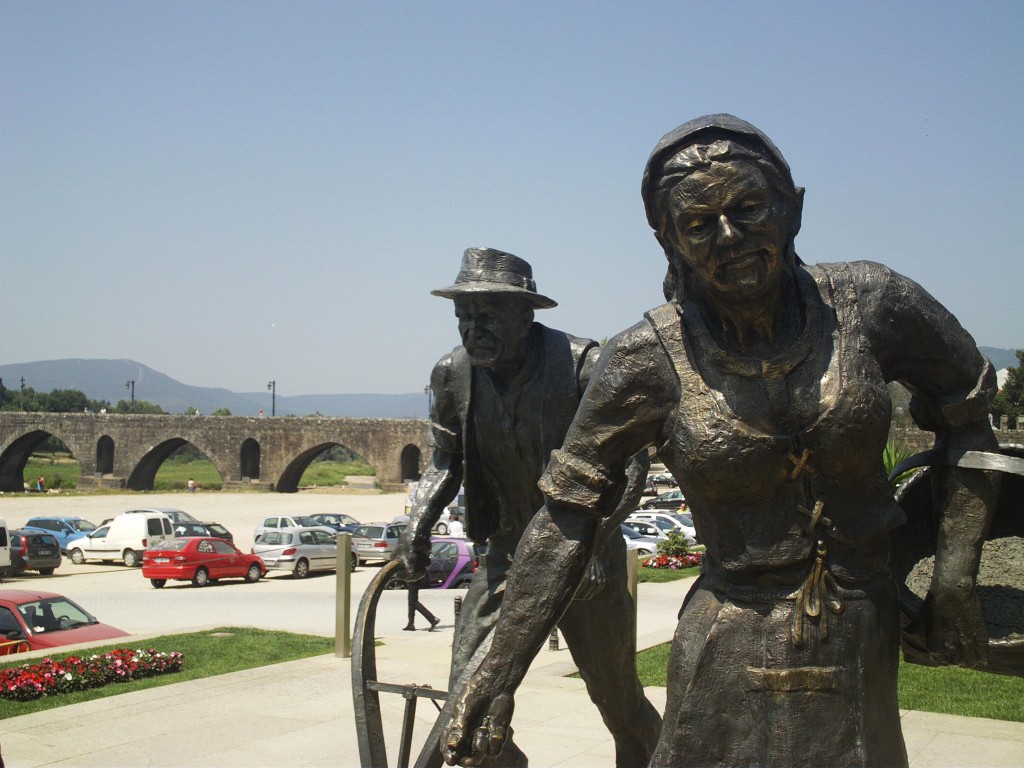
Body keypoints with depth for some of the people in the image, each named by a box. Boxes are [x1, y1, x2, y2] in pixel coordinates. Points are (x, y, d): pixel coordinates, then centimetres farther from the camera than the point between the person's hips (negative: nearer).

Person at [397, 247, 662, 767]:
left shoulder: (585, 366, -19)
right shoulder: (452, 374, -5)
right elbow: (445, 460, 10)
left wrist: (594, 538, -29)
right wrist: (420, 519, -7)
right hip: (507, 554, 3)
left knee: (619, 699, 13)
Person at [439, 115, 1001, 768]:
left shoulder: (869, 305, -8)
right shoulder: (651, 358, -12)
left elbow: (967, 420, 7)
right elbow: (569, 513, -9)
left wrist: (955, 577, -1)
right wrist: (499, 676, -11)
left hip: (864, 649, 3)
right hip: (734, 659, -2)